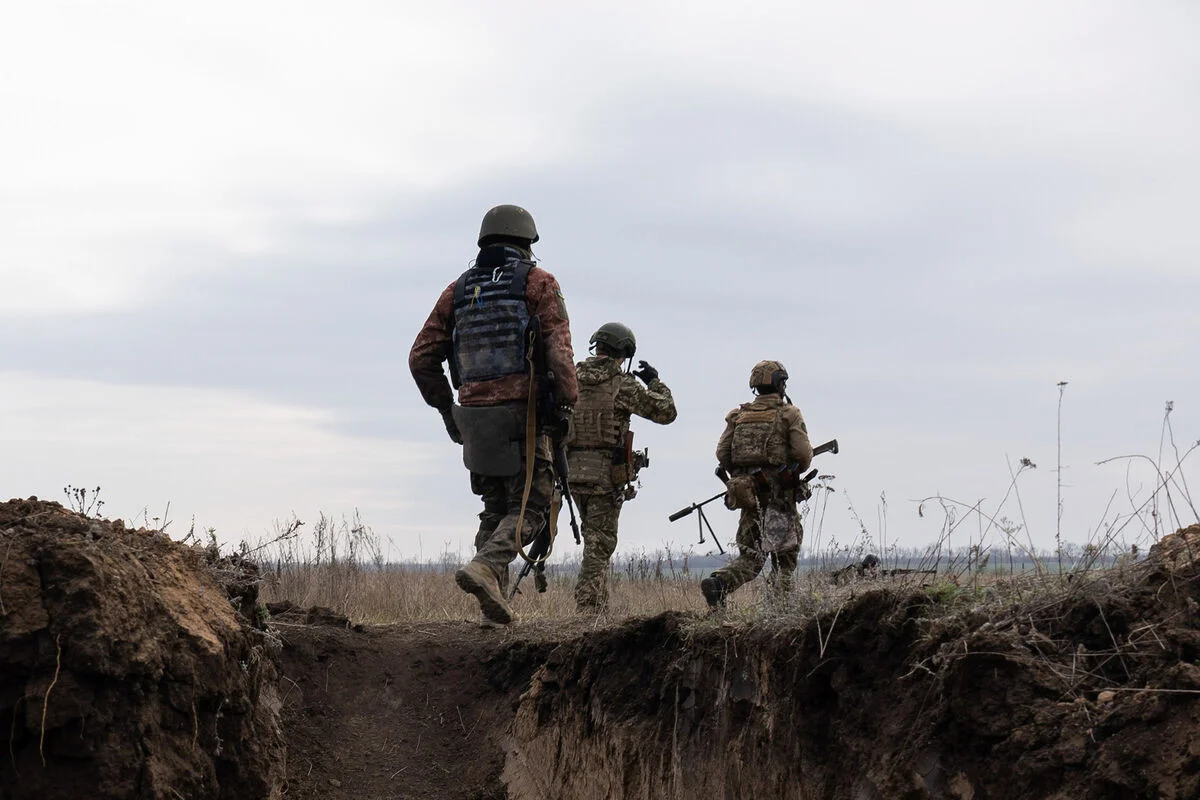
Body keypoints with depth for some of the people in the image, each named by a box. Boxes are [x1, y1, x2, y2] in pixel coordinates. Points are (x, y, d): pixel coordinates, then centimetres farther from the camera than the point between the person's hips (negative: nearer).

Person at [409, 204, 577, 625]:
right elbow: (558, 349, -14)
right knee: (529, 507, 0)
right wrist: (566, 402, -8)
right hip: (522, 416, -5)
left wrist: (445, 409, 20)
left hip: (473, 416, 5)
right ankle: (485, 566, -23)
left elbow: (422, 358, 11)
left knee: (495, 509, 16)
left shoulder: (458, 290, 13)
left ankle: (494, 597, 8)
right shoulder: (538, 283, 0)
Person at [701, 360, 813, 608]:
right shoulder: (789, 414, -3)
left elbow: (722, 453, 5)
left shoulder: (739, 416, 10)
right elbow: (803, 453, -9)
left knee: (751, 556, 7)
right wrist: (795, 471, 12)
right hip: (778, 493, -4)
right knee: (786, 553, 11)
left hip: (747, 493, 4)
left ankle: (719, 582, -17)